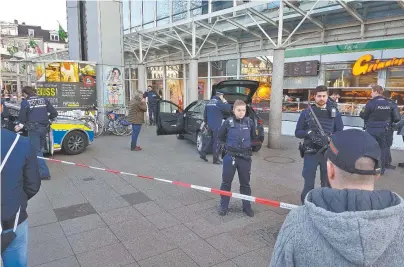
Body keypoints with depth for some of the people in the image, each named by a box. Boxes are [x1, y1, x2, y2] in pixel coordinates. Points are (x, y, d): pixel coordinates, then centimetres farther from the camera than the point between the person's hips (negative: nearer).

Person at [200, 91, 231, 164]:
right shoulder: (219, 103, -13)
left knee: (212, 139, 21)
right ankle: (216, 159, 6)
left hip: (210, 124, 8)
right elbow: (228, 109, -14)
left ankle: (202, 153, 19)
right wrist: (225, 102, 0)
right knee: (216, 141, 0)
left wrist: (206, 122, 26)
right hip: (216, 125, -8)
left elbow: (205, 114, 16)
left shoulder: (209, 102, 12)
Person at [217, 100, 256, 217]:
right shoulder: (228, 122, -8)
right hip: (230, 156, -1)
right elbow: (220, 136, 6)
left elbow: (253, 136, 14)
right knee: (226, 182, 7)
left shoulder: (250, 122, -3)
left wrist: (246, 143, 8)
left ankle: (247, 206, 27)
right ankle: (223, 206, 22)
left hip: (245, 157, 2)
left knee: (245, 183, 13)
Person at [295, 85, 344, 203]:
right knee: (308, 183, 2)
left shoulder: (334, 113, 6)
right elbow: (297, 132, 5)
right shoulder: (306, 113, 4)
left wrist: (327, 139, -15)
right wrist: (308, 133, -16)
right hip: (311, 152, -1)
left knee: (328, 183, 10)